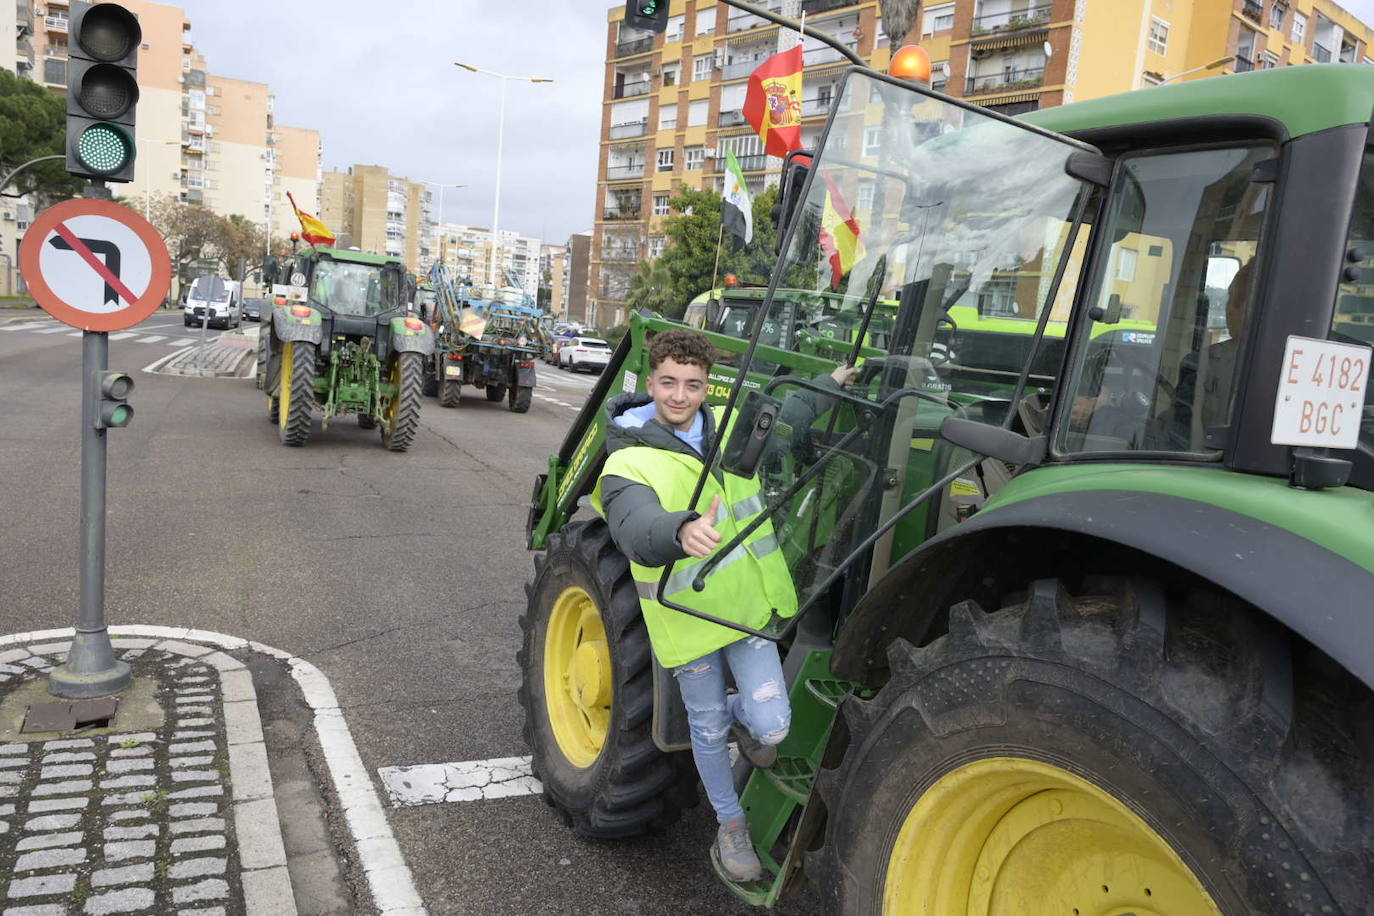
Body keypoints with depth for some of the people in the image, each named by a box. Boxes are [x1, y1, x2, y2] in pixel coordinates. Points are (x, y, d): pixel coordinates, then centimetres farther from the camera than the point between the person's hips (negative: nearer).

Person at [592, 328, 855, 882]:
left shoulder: (730, 427, -2)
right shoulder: (627, 464, -19)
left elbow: (782, 421, 22)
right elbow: (637, 531, -40)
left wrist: (830, 385, 28)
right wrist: (682, 531, -61)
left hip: (748, 602, 3)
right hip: (688, 619, -3)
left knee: (770, 727, -5)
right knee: (708, 730, 15)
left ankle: (740, 714, 32)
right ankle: (730, 823, 42)